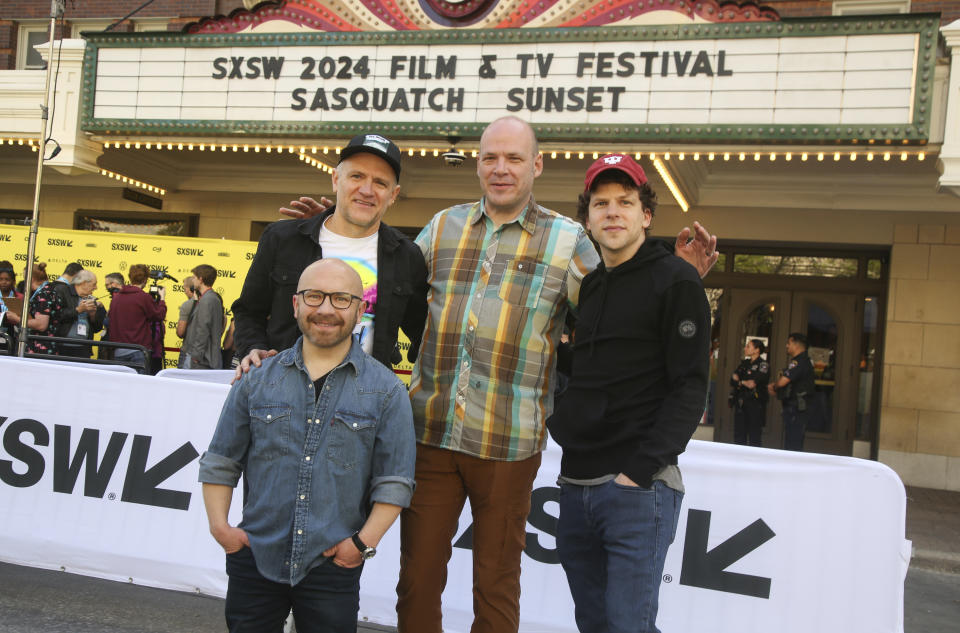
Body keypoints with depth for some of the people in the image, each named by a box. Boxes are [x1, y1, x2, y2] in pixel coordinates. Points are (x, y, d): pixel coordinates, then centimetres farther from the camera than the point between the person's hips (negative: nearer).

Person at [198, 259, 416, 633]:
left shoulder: (386, 391, -2)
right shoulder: (257, 381, 5)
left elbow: (394, 482, -2)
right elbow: (220, 463, 10)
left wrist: (364, 542, -10)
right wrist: (219, 524, 0)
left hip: (333, 567, -2)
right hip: (254, 558, 2)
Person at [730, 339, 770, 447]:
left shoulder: (763, 365, -5)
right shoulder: (744, 363, 16)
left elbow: (754, 382, -17)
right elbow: (732, 381, 6)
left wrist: (739, 381, -3)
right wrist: (744, 383, -12)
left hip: (755, 404, -7)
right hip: (740, 403, 7)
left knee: (754, 437, -5)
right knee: (739, 435, 8)